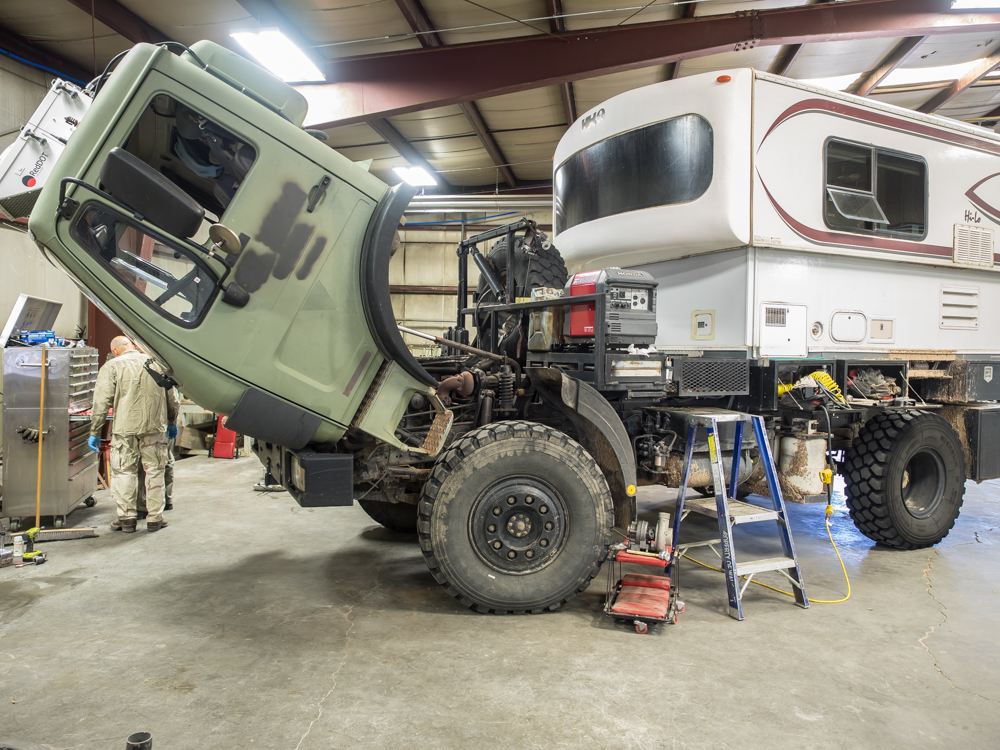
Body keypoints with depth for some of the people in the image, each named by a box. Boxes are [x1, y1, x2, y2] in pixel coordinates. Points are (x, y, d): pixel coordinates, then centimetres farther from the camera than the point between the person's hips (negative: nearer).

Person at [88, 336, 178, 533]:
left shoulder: (112, 367, 1)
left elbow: (101, 402, -4)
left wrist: (95, 432, 3)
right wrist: (172, 422, 27)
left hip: (125, 428, -2)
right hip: (155, 426, 2)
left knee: (124, 471, 9)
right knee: (154, 470, 8)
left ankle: (127, 518, 12)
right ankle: (154, 518, 13)